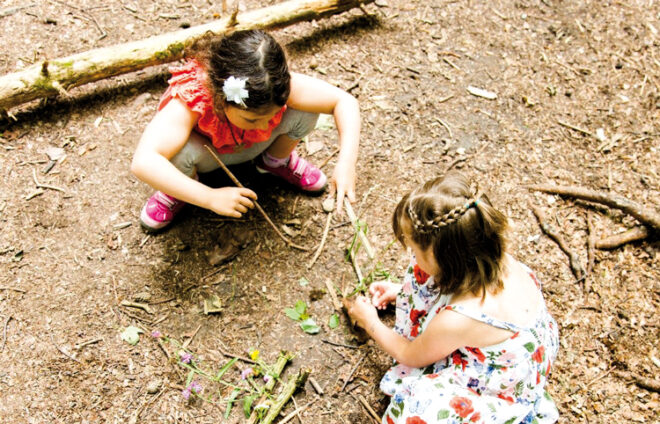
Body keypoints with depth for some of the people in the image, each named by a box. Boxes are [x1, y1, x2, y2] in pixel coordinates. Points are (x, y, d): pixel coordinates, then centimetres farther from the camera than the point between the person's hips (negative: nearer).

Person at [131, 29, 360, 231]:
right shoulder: (190, 100, -43)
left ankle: (276, 160, 9)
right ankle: (177, 191, 0)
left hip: (250, 147, 3)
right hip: (206, 153, -2)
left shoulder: (280, 85, -35)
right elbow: (142, 163, -53)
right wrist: (210, 197, -56)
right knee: (181, 152, -39)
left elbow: (345, 102, -29)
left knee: (305, 112, -25)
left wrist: (346, 164, -42)